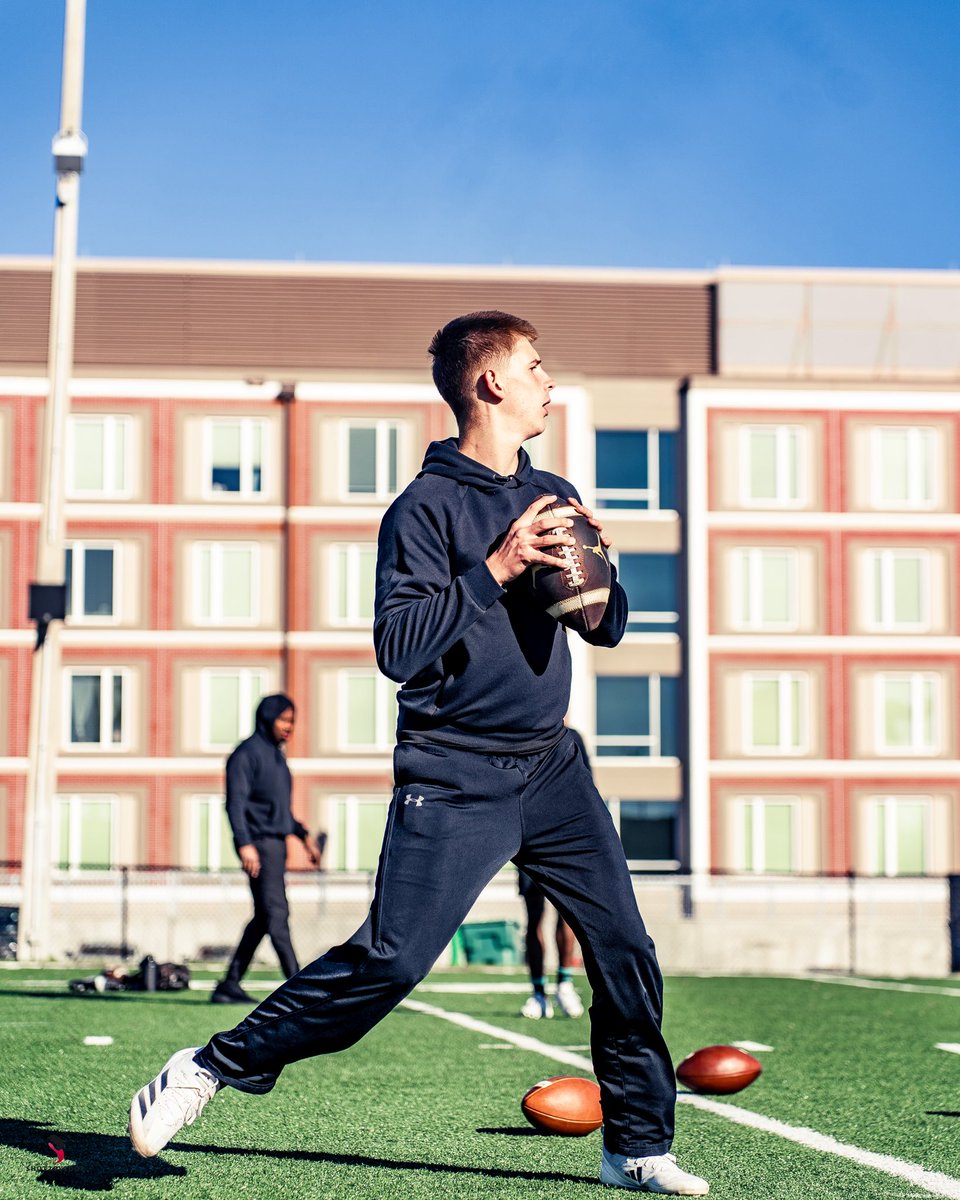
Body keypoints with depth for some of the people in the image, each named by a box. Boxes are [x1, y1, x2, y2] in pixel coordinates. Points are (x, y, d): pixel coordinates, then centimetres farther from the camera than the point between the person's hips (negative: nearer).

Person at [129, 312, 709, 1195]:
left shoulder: (554, 498, 13)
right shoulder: (428, 507, -8)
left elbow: (609, 630, 18)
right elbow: (398, 645, -17)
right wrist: (495, 570, -21)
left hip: (551, 767, 6)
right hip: (454, 781, -6)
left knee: (625, 949, 2)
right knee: (389, 960, -13)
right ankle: (214, 1068, 2)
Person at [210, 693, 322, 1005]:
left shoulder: (276, 755, 21)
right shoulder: (247, 754, -7)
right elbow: (235, 802, -16)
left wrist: (304, 836, 25)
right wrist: (245, 844, -25)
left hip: (277, 844, 10)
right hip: (258, 843, -10)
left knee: (264, 917, 9)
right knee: (276, 912, -12)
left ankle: (229, 985, 13)